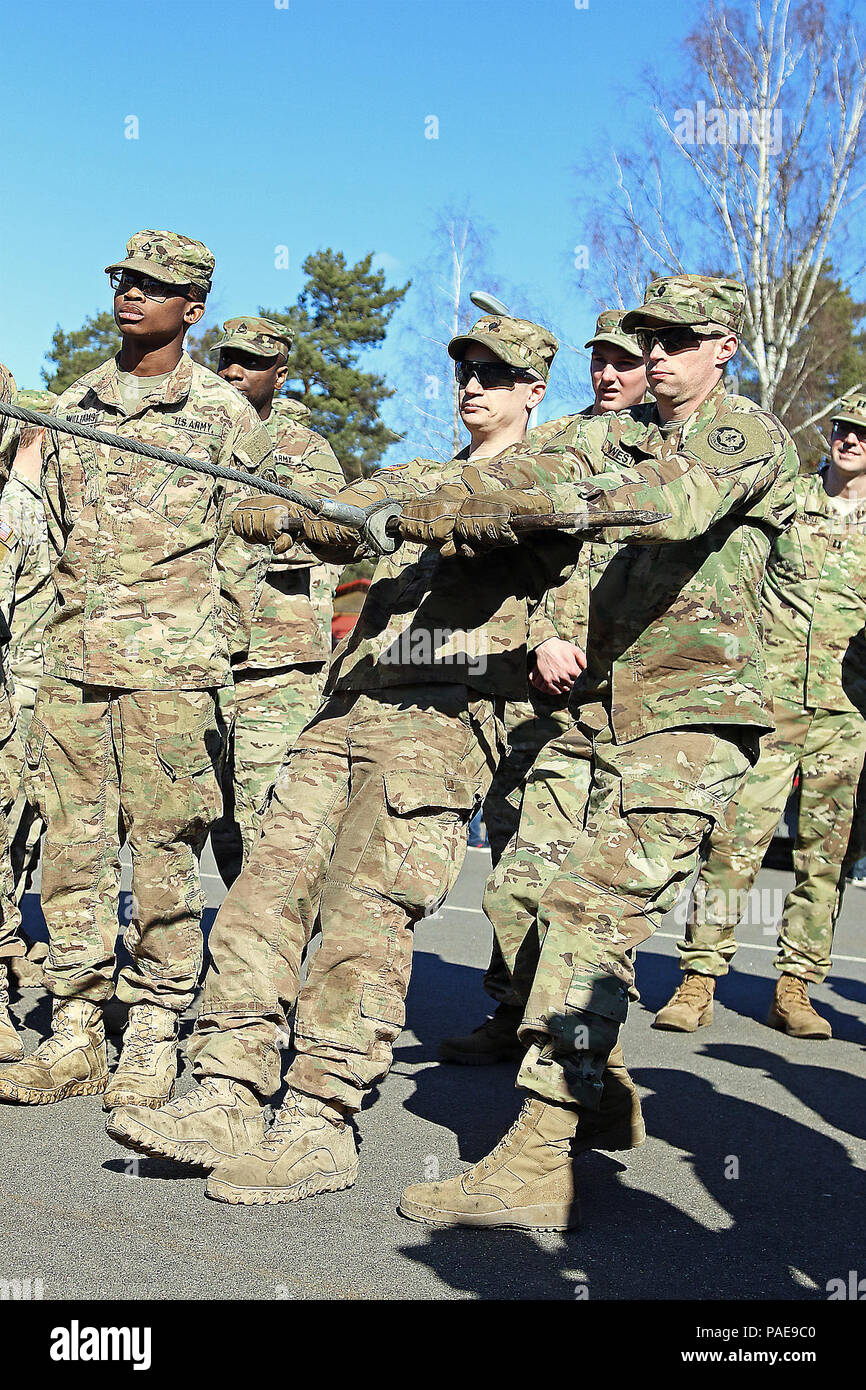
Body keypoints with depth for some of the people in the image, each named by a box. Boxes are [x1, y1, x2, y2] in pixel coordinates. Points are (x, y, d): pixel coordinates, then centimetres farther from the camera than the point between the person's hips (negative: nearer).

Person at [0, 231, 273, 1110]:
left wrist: (221, 643, 5)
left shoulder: (223, 413, 3)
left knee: (164, 849, -2)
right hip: (71, 661, 4)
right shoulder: (71, 405, 15)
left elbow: (249, 535, 8)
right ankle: (75, 1033, 13)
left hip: (171, 666, -4)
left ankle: (153, 1043, 7)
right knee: (73, 847, 4)